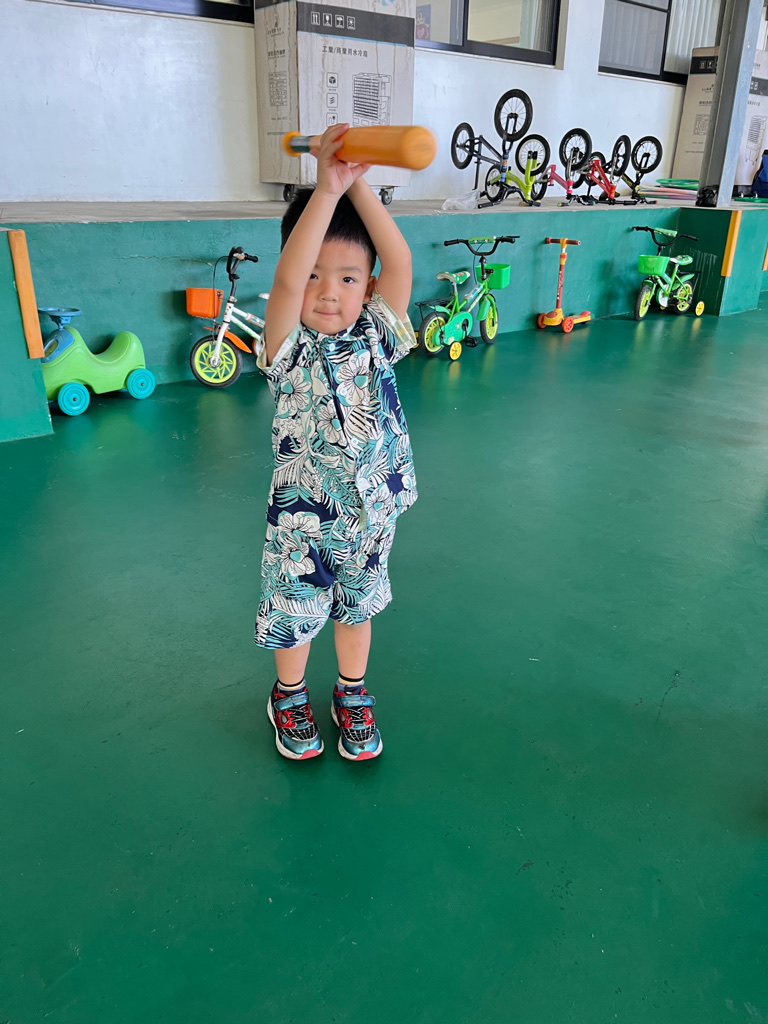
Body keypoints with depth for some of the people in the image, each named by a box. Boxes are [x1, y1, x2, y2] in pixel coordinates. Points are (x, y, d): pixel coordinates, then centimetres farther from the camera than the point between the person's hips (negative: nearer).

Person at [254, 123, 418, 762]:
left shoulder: (377, 335, -6)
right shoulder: (289, 346, -14)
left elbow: (400, 262, -19)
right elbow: (286, 280, -33)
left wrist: (359, 185, -28)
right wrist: (327, 190, -39)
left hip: (372, 510, 3)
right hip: (301, 517, -2)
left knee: (358, 606, 21)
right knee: (293, 611, 15)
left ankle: (352, 693, 45)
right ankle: (289, 696, 43)